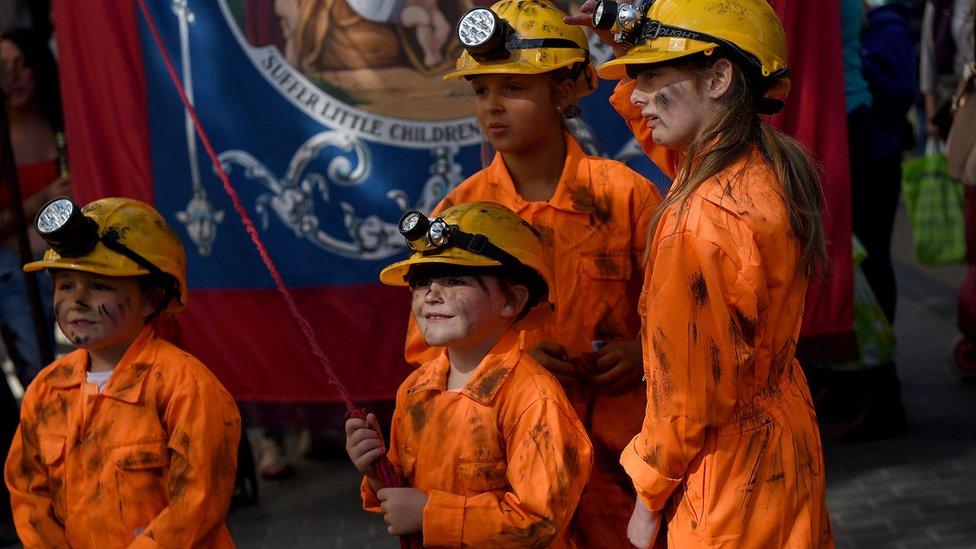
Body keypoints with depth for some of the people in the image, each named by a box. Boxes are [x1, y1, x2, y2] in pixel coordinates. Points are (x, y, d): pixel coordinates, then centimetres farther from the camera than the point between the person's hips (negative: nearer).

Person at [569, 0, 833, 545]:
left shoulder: (703, 219, -28)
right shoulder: (776, 167, -3)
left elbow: (688, 397, -22)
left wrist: (649, 499, -9)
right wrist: (633, 52, 10)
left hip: (729, 465, -9)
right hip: (787, 434, 9)